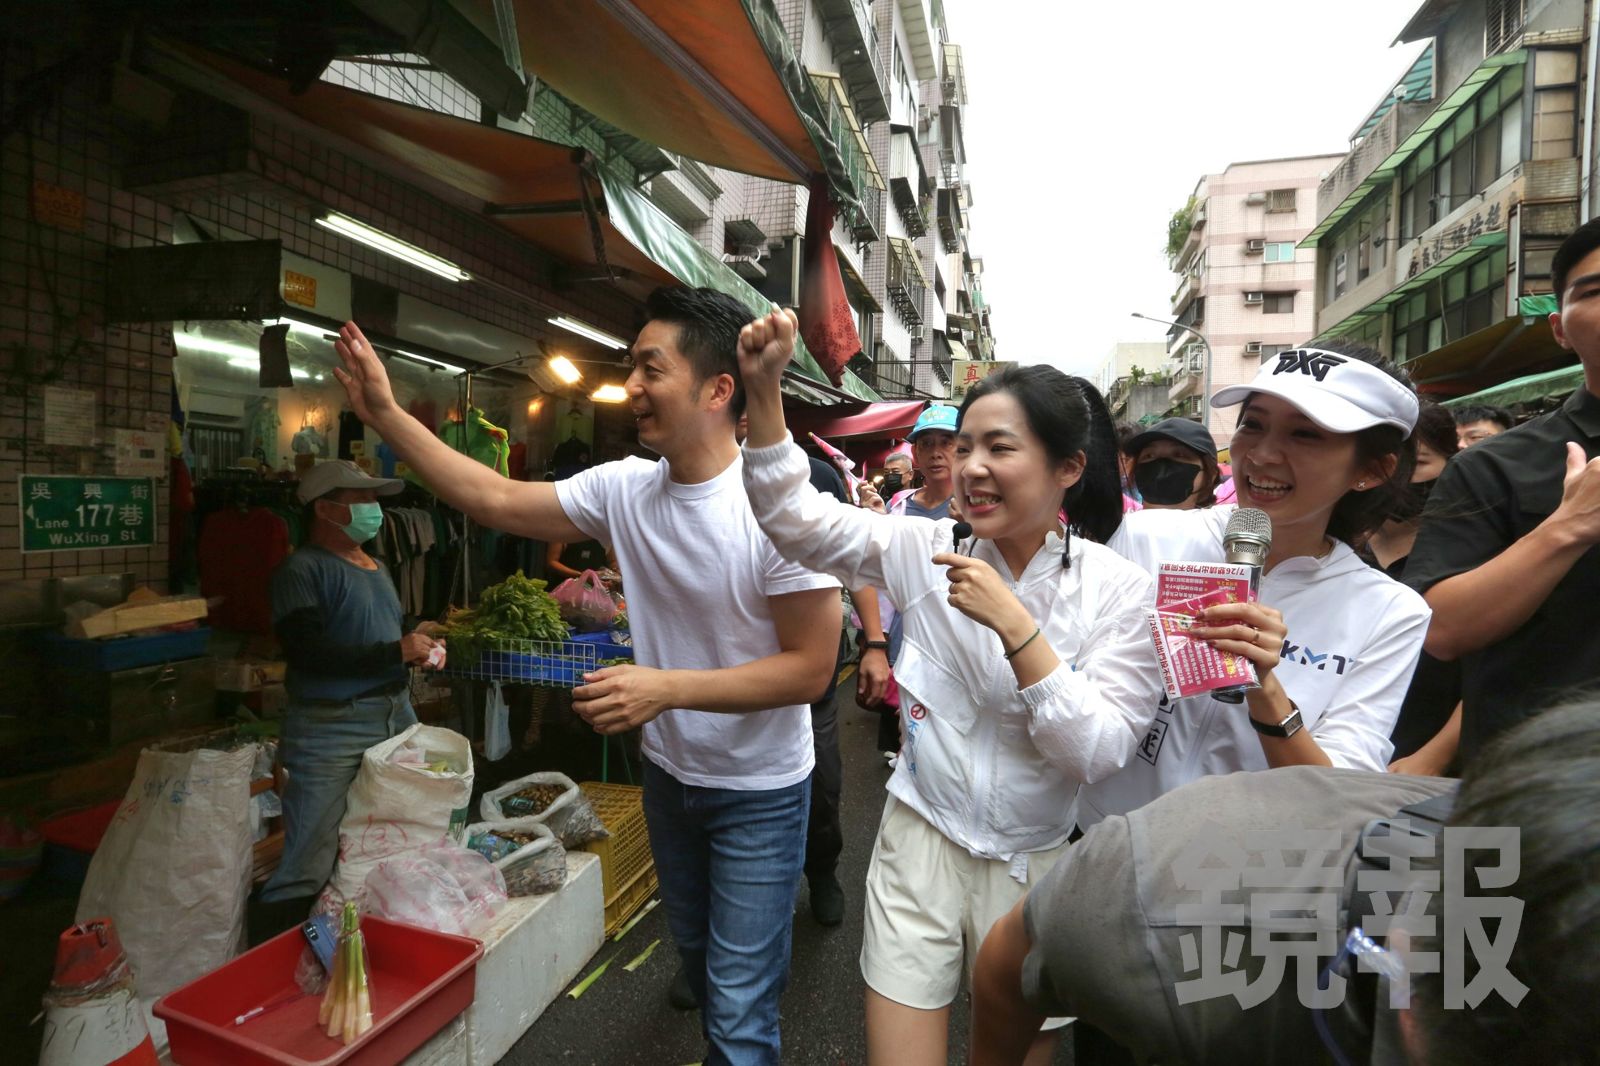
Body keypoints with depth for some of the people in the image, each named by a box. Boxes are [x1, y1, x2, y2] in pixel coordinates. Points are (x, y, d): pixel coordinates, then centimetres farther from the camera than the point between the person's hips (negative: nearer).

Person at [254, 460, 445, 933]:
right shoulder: (301, 570, -9)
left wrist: (421, 647, 7)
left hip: (397, 715, 8)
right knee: (308, 868, -7)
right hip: (331, 729, -8)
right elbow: (308, 653, -20)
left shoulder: (376, 567, 17)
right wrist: (397, 652, -18)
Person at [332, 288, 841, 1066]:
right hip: (669, 774, 6)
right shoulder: (624, 489, -10)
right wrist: (385, 412, -6)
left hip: (760, 792, -6)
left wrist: (665, 688, -30)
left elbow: (810, 668, -25)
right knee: (697, 953, 28)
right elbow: (496, 500, -4)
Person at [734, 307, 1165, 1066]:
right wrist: (764, 387, -22)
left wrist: (1012, 622, -26)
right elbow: (793, 517, -10)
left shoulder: (1118, 590, -11)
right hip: (920, 843, 1)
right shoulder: (928, 550, -7)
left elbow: (1098, 752, -17)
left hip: (1037, 865, 0)